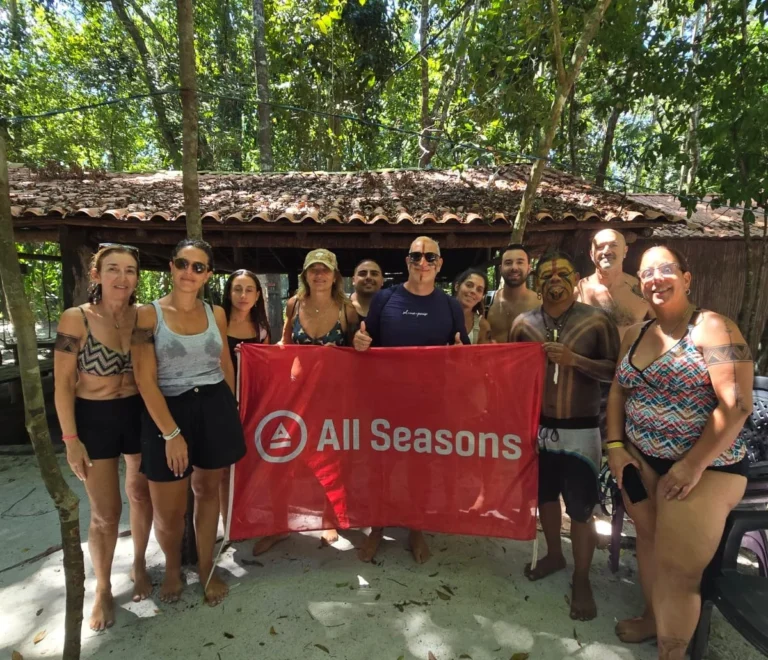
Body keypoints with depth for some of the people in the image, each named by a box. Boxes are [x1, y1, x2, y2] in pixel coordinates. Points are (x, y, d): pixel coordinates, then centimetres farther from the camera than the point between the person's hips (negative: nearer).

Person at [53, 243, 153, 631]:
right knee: (105, 513, 6)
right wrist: (71, 439, -11)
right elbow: (63, 385, -9)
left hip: (140, 413, 3)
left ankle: (139, 565, 42)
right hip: (94, 419, -2)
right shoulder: (76, 320, -14)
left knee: (141, 494, 17)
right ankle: (102, 590, 30)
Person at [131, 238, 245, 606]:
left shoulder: (216, 314, 3)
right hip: (168, 411, -3)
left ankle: (206, 569, 35)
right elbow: (145, 380, -11)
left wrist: (230, 410, 15)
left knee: (208, 491, 15)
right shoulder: (148, 314, -8)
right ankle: (173, 568, 37)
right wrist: (171, 433, -14)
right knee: (168, 511, 5)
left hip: (215, 409, 3)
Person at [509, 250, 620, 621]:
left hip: (580, 430, -3)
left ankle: (581, 580, 25)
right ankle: (554, 554, 43)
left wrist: (574, 360, -21)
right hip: (538, 427, 4)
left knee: (580, 507, 4)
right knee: (545, 495, 19)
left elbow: (616, 370, -7)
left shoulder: (596, 321, -8)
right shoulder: (523, 323, 0)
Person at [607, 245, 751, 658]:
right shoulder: (635, 334, 6)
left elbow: (737, 405, -19)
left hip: (705, 466, -6)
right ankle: (652, 617, 43)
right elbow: (618, 391, 11)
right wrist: (615, 446, 1)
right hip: (641, 459, 6)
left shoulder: (712, 328, -14)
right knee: (648, 540, 19)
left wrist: (694, 465, -20)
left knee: (678, 570, 0)